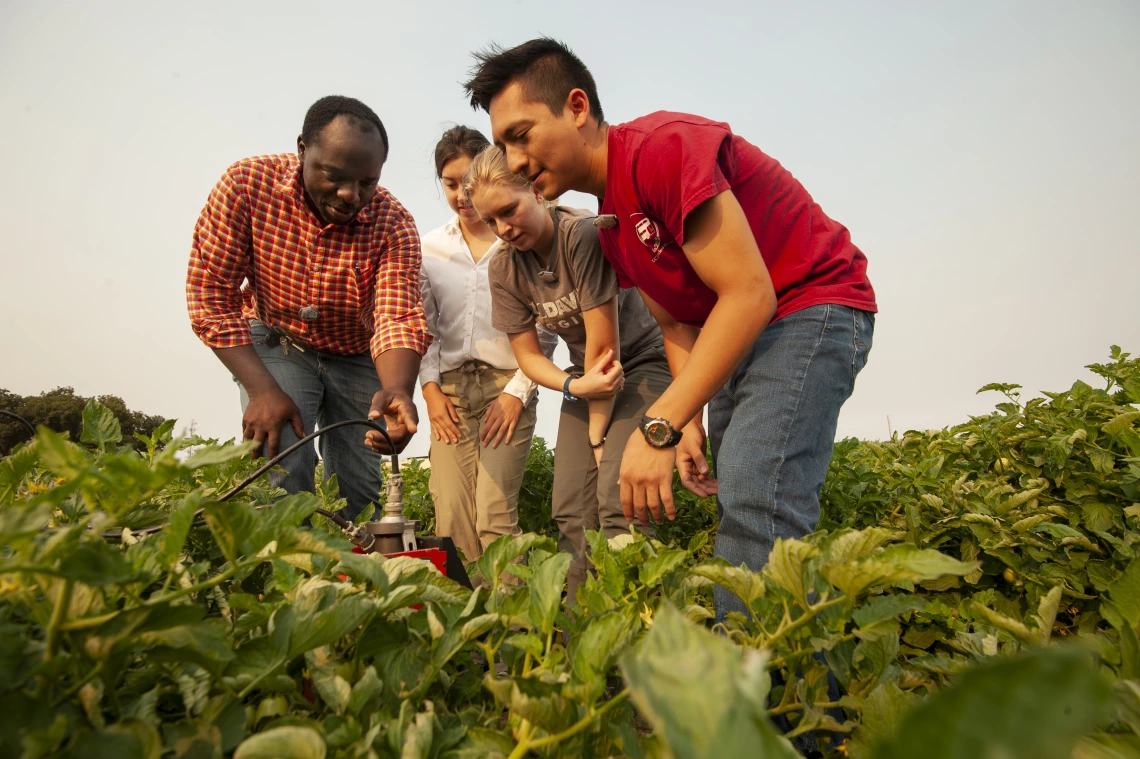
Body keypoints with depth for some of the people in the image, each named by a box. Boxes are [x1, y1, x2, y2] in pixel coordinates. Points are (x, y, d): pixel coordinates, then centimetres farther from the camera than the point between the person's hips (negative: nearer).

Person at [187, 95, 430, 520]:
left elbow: (398, 318, -31)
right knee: (282, 468, -19)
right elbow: (211, 295, -18)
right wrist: (261, 390, -25)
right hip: (276, 344, 0)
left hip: (357, 356, 1)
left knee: (359, 492, 0)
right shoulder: (247, 184, -20)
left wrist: (397, 390, -53)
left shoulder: (394, 224, -21)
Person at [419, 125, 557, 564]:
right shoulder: (431, 248, 12)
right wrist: (431, 387, 1)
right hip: (451, 388, 3)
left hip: (508, 386, -3)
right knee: (451, 518, -2)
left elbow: (545, 331, 0)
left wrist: (518, 391, -6)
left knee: (495, 517, -11)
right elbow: (423, 328, 13)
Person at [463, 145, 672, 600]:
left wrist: (598, 432, -16)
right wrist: (573, 386, -22)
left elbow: (602, 344, -23)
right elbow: (527, 354, -3)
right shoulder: (504, 269, -5)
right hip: (585, 375, 6)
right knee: (570, 507, -3)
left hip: (643, 363, -5)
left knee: (617, 501, -20)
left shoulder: (582, 235, -24)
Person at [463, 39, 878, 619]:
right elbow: (678, 325, 10)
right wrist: (688, 423, -6)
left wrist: (658, 426, -28)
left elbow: (750, 294, -26)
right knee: (735, 502, 6)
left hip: (813, 306, -9)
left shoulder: (662, 147, -21)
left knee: (754, 498, -24)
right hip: (739, 332, 9)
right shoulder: (609, 223, 8)